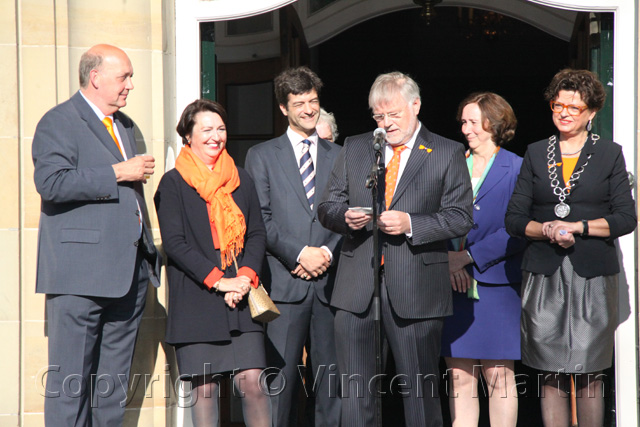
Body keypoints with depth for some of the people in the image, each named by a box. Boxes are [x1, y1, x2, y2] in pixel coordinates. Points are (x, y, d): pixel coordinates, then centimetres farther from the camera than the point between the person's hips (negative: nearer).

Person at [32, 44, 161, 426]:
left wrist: (147, 248, 25)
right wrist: (117, 172, -17)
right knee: (71, 381, -5)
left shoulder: (125, 125, 22)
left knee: (114, 385, 11)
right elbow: (51, 182, -20)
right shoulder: (59, 122, -4)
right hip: (81, 271, -8)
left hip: (130, 269, 8)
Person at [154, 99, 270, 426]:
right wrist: (218, 280, -13)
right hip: (195, 299, -3)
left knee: (252, 381, -5)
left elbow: (256, 234, 12)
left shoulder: (241, 180, 15)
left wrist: (246, 277, -7)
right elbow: (174, 242, -6)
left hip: (242, 296, 3)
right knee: (204, 387, -1)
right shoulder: (173, 183, 2)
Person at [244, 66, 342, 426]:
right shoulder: (262, 156, 9)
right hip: (285, 282, -2)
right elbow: (259, 219, 1)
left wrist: (328, 253, -6)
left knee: (332, 377, 3)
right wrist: (300, 254, -10)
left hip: (330, 280, 2)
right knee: (281, 377, -5)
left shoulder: (339, 156, 16)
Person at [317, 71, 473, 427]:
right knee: (354, 391, 6)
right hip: (357, 288, 3)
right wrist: (345, 217, -9)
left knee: (420, 391, 5)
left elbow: (460, 218, -3)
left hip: (415, 291, -3)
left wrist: (410, 224, -17)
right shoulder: (354, 148, 13)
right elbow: (326, 207, 13)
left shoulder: (447, 154, 3)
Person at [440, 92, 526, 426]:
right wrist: (447, 260, -6)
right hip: (454, 287, 4)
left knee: (498, 377, 0)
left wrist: (468, 256, -11)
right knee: (459, 377, 5)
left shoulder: (517, 169, -1)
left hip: (496, 285, -4)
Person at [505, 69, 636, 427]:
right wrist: (548, 230, -10)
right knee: (552, 374, 0)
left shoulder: (610, 153, 9)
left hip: (593, 275, -1)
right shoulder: (536, 154, 13)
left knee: (589, 375, -1)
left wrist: (577, 227, -10)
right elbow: (514, 219, 8)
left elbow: (626, 218, 1)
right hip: (545, 274, 1)